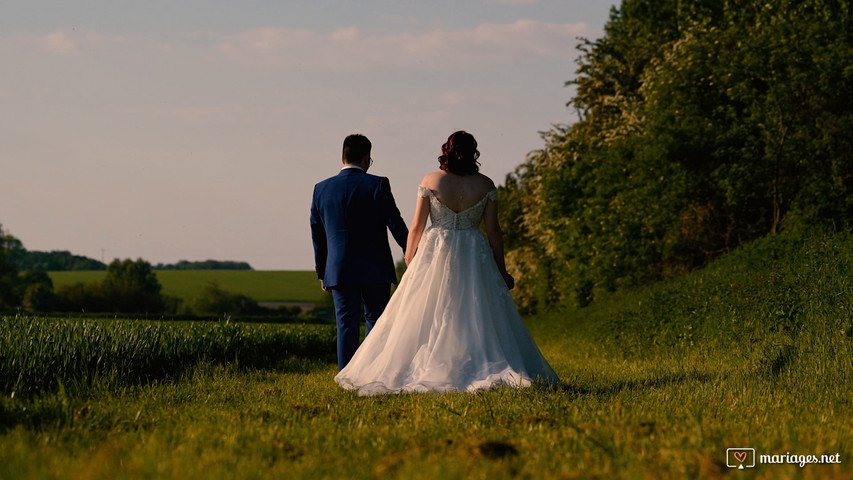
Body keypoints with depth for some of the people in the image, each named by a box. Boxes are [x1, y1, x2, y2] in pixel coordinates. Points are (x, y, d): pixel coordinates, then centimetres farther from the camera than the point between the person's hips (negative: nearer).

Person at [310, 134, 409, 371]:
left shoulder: (322, 189, 5)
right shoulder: (377, 185, -7)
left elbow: (317, 235, 11)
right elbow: (396, 224, -7)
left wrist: (322, 273, 19)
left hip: (339, 271, 2)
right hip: (375, 271, -2)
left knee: (347, 327, 5)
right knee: (376, 321, 10)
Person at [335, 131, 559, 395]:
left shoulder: (430, 182, -4)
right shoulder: (486, 185, -2)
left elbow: (416, 227, -2)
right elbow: (493, 231, -1)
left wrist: (409, 264, 10)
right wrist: (501, 271, 7)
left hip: (435, 255, -1)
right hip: (474, 256, 1)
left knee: (426, 319, 5)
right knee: (479, 319, 3)